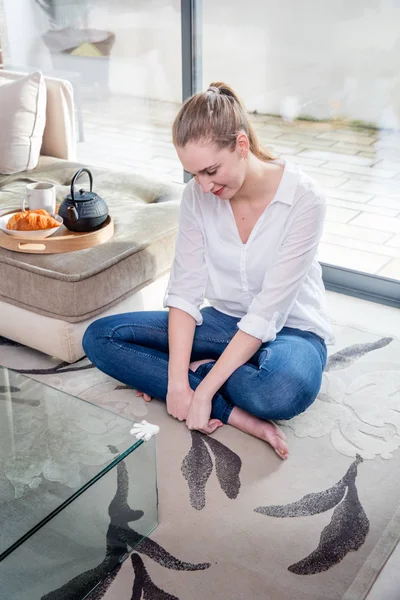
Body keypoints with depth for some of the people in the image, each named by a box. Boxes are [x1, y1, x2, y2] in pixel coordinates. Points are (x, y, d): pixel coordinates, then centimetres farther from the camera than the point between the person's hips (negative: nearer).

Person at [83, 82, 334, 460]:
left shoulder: (304, 199, -23)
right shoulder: (197, 196, -9)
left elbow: (267, 312, -25)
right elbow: (185, 290, -11)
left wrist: (201, 387, -29)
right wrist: (176, 383, -23)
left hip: (289, 329, -5)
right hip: (225, 321, 6)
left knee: (285, 389, -42)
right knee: (99, 337, -11)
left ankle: (199, 371, -10)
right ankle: (236, 414, -19)